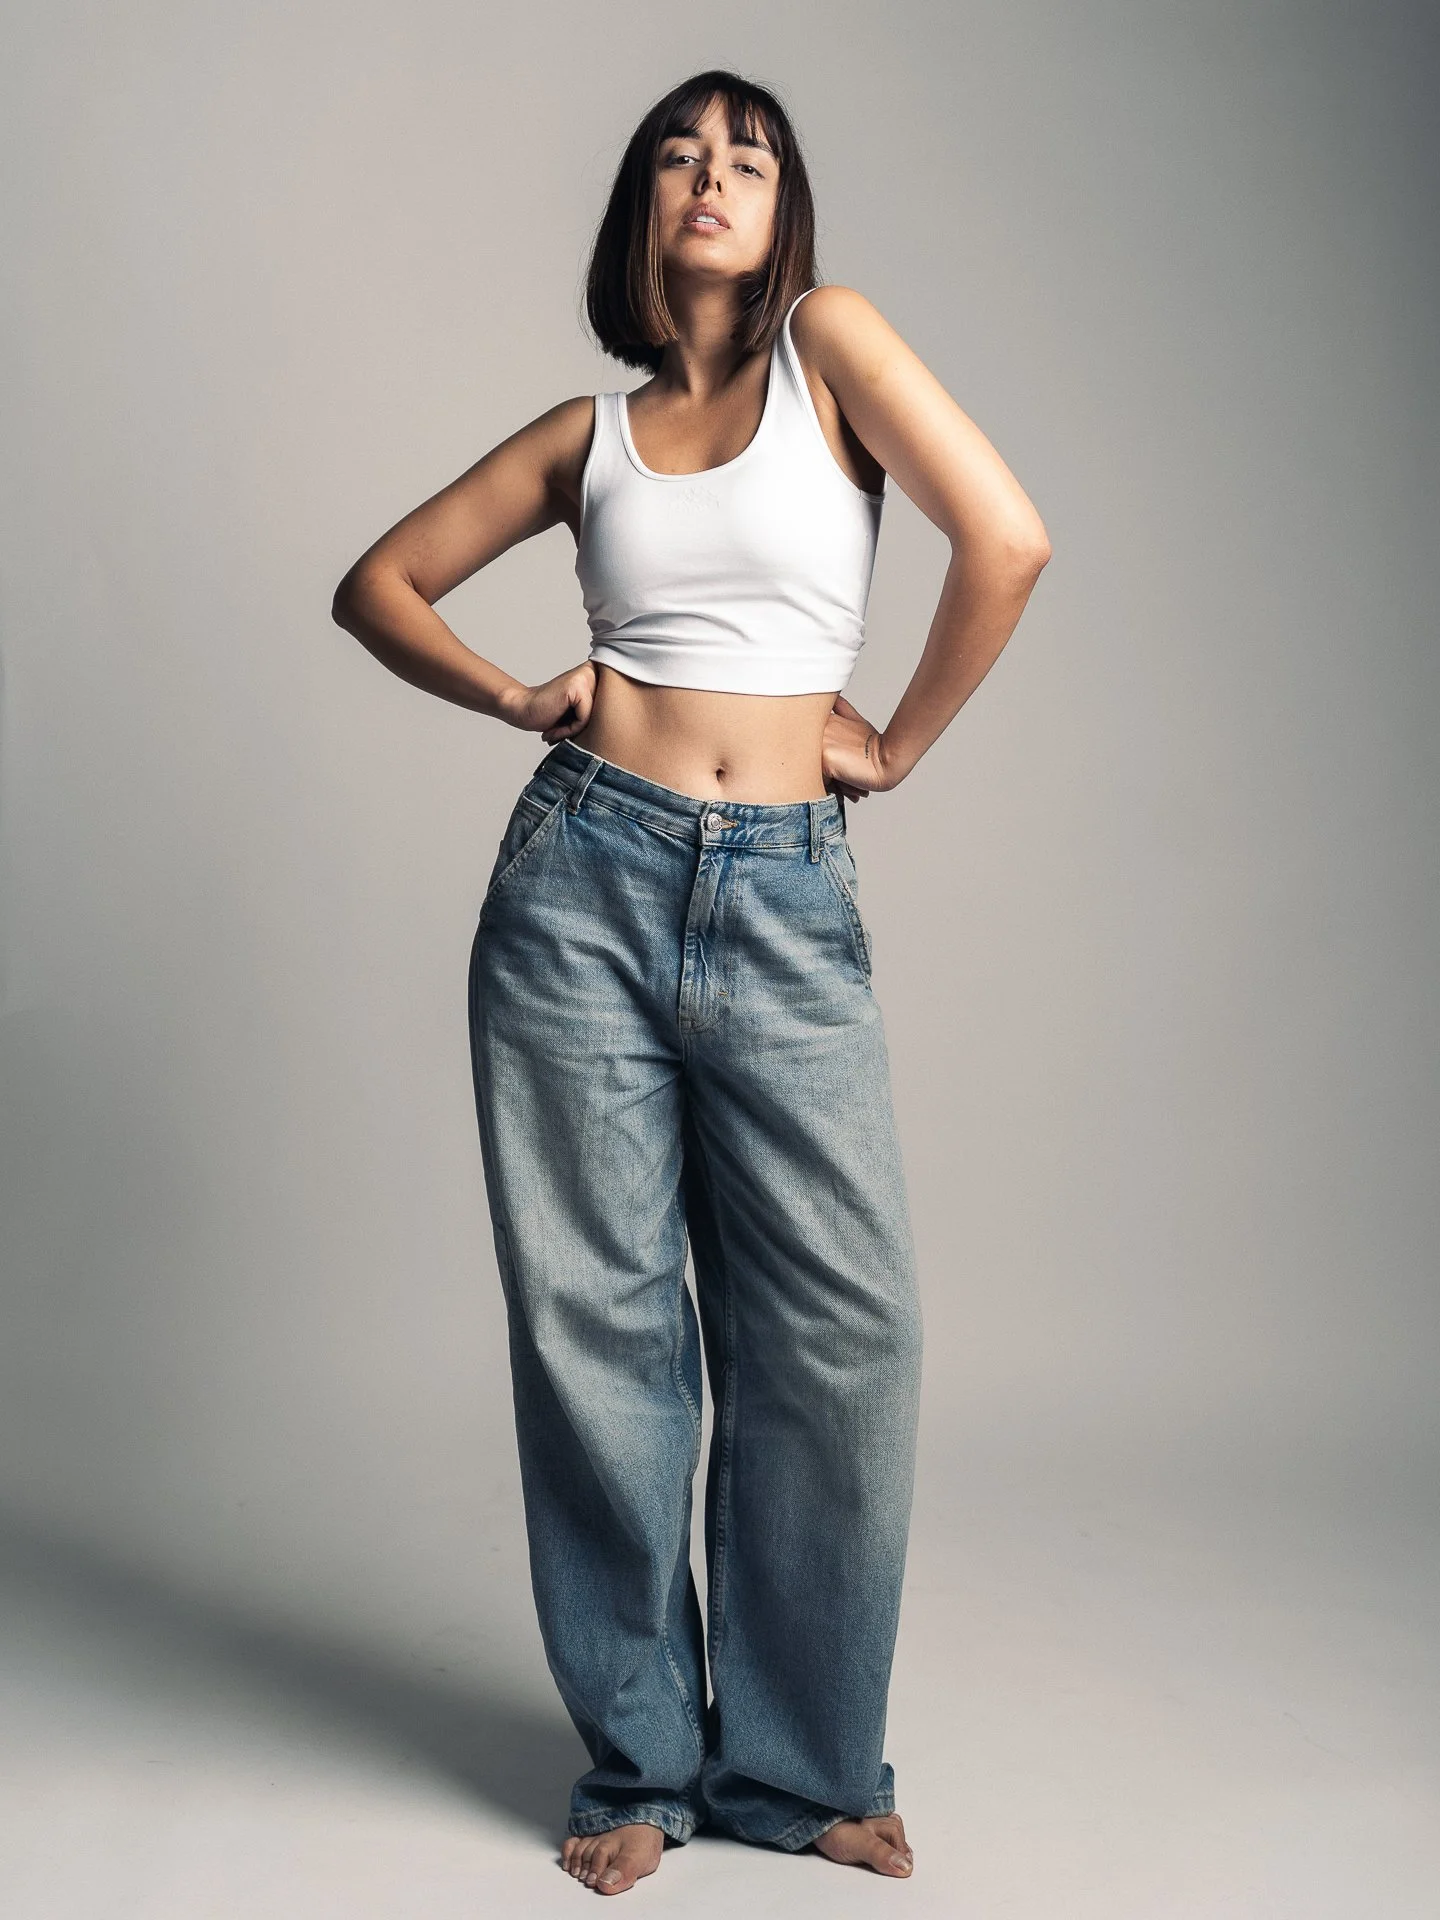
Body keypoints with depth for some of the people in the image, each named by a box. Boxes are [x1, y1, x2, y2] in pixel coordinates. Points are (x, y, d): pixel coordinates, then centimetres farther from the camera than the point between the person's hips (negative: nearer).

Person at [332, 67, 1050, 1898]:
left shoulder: (830, 342, 6)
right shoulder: (587, 436, 12)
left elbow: (1007, 541, -5)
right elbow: (378, 583, 20)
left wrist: (894, 743, 2)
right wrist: (518, 698, 5)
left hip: (786, 903, -1)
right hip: (586, 879, 2)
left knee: (846, 1325, -3)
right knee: (598, 1319, 4)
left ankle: (804, 1759, 18)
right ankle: (638, 1761, 20)